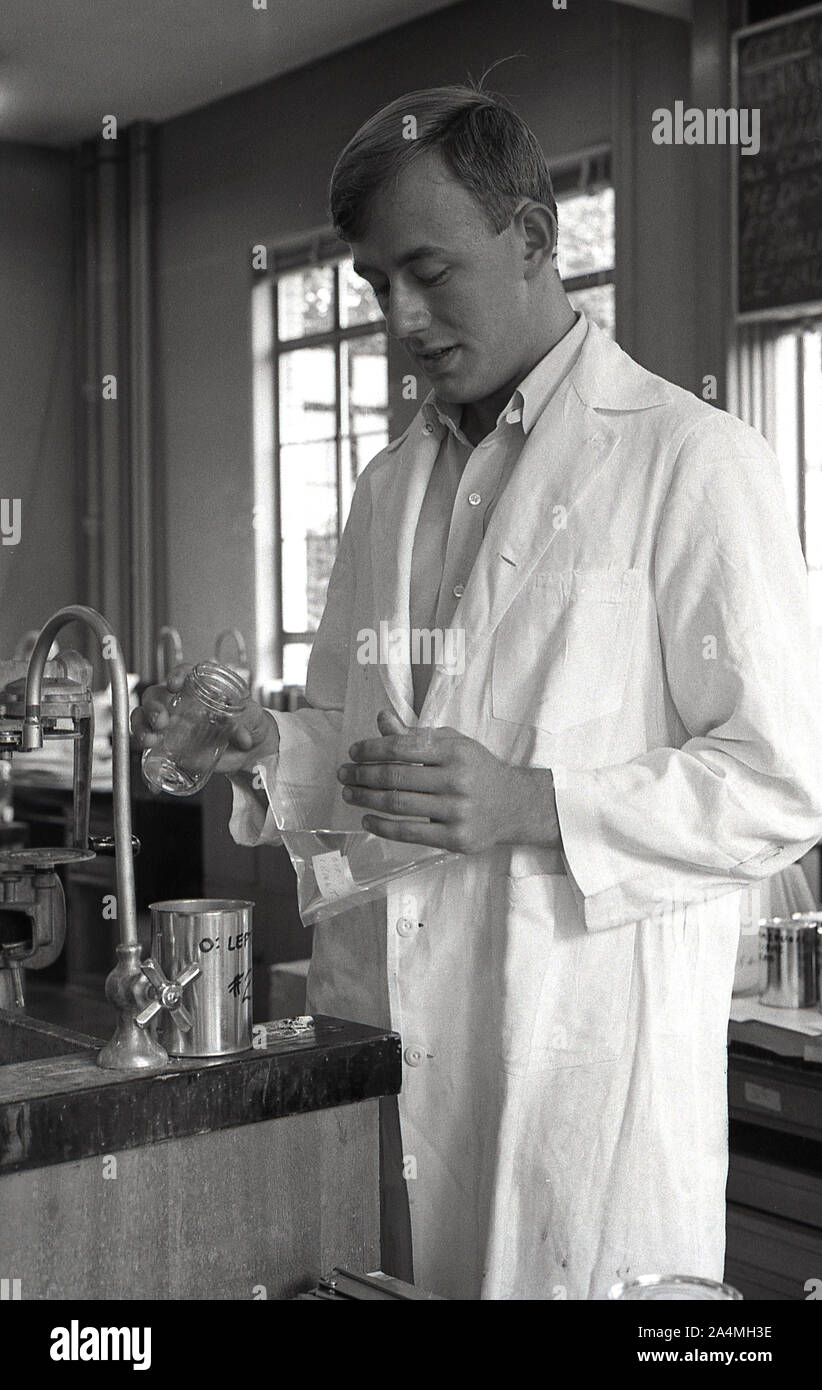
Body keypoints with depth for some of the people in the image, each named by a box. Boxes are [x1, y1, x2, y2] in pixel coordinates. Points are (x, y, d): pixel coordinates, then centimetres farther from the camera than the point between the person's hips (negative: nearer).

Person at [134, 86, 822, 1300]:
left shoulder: (690, 461, -7)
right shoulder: (392, 484, 15)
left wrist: (531, 806, -21)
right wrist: (260, 750, 0)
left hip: (587, 1055, -5)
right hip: (381, 1032, 6)